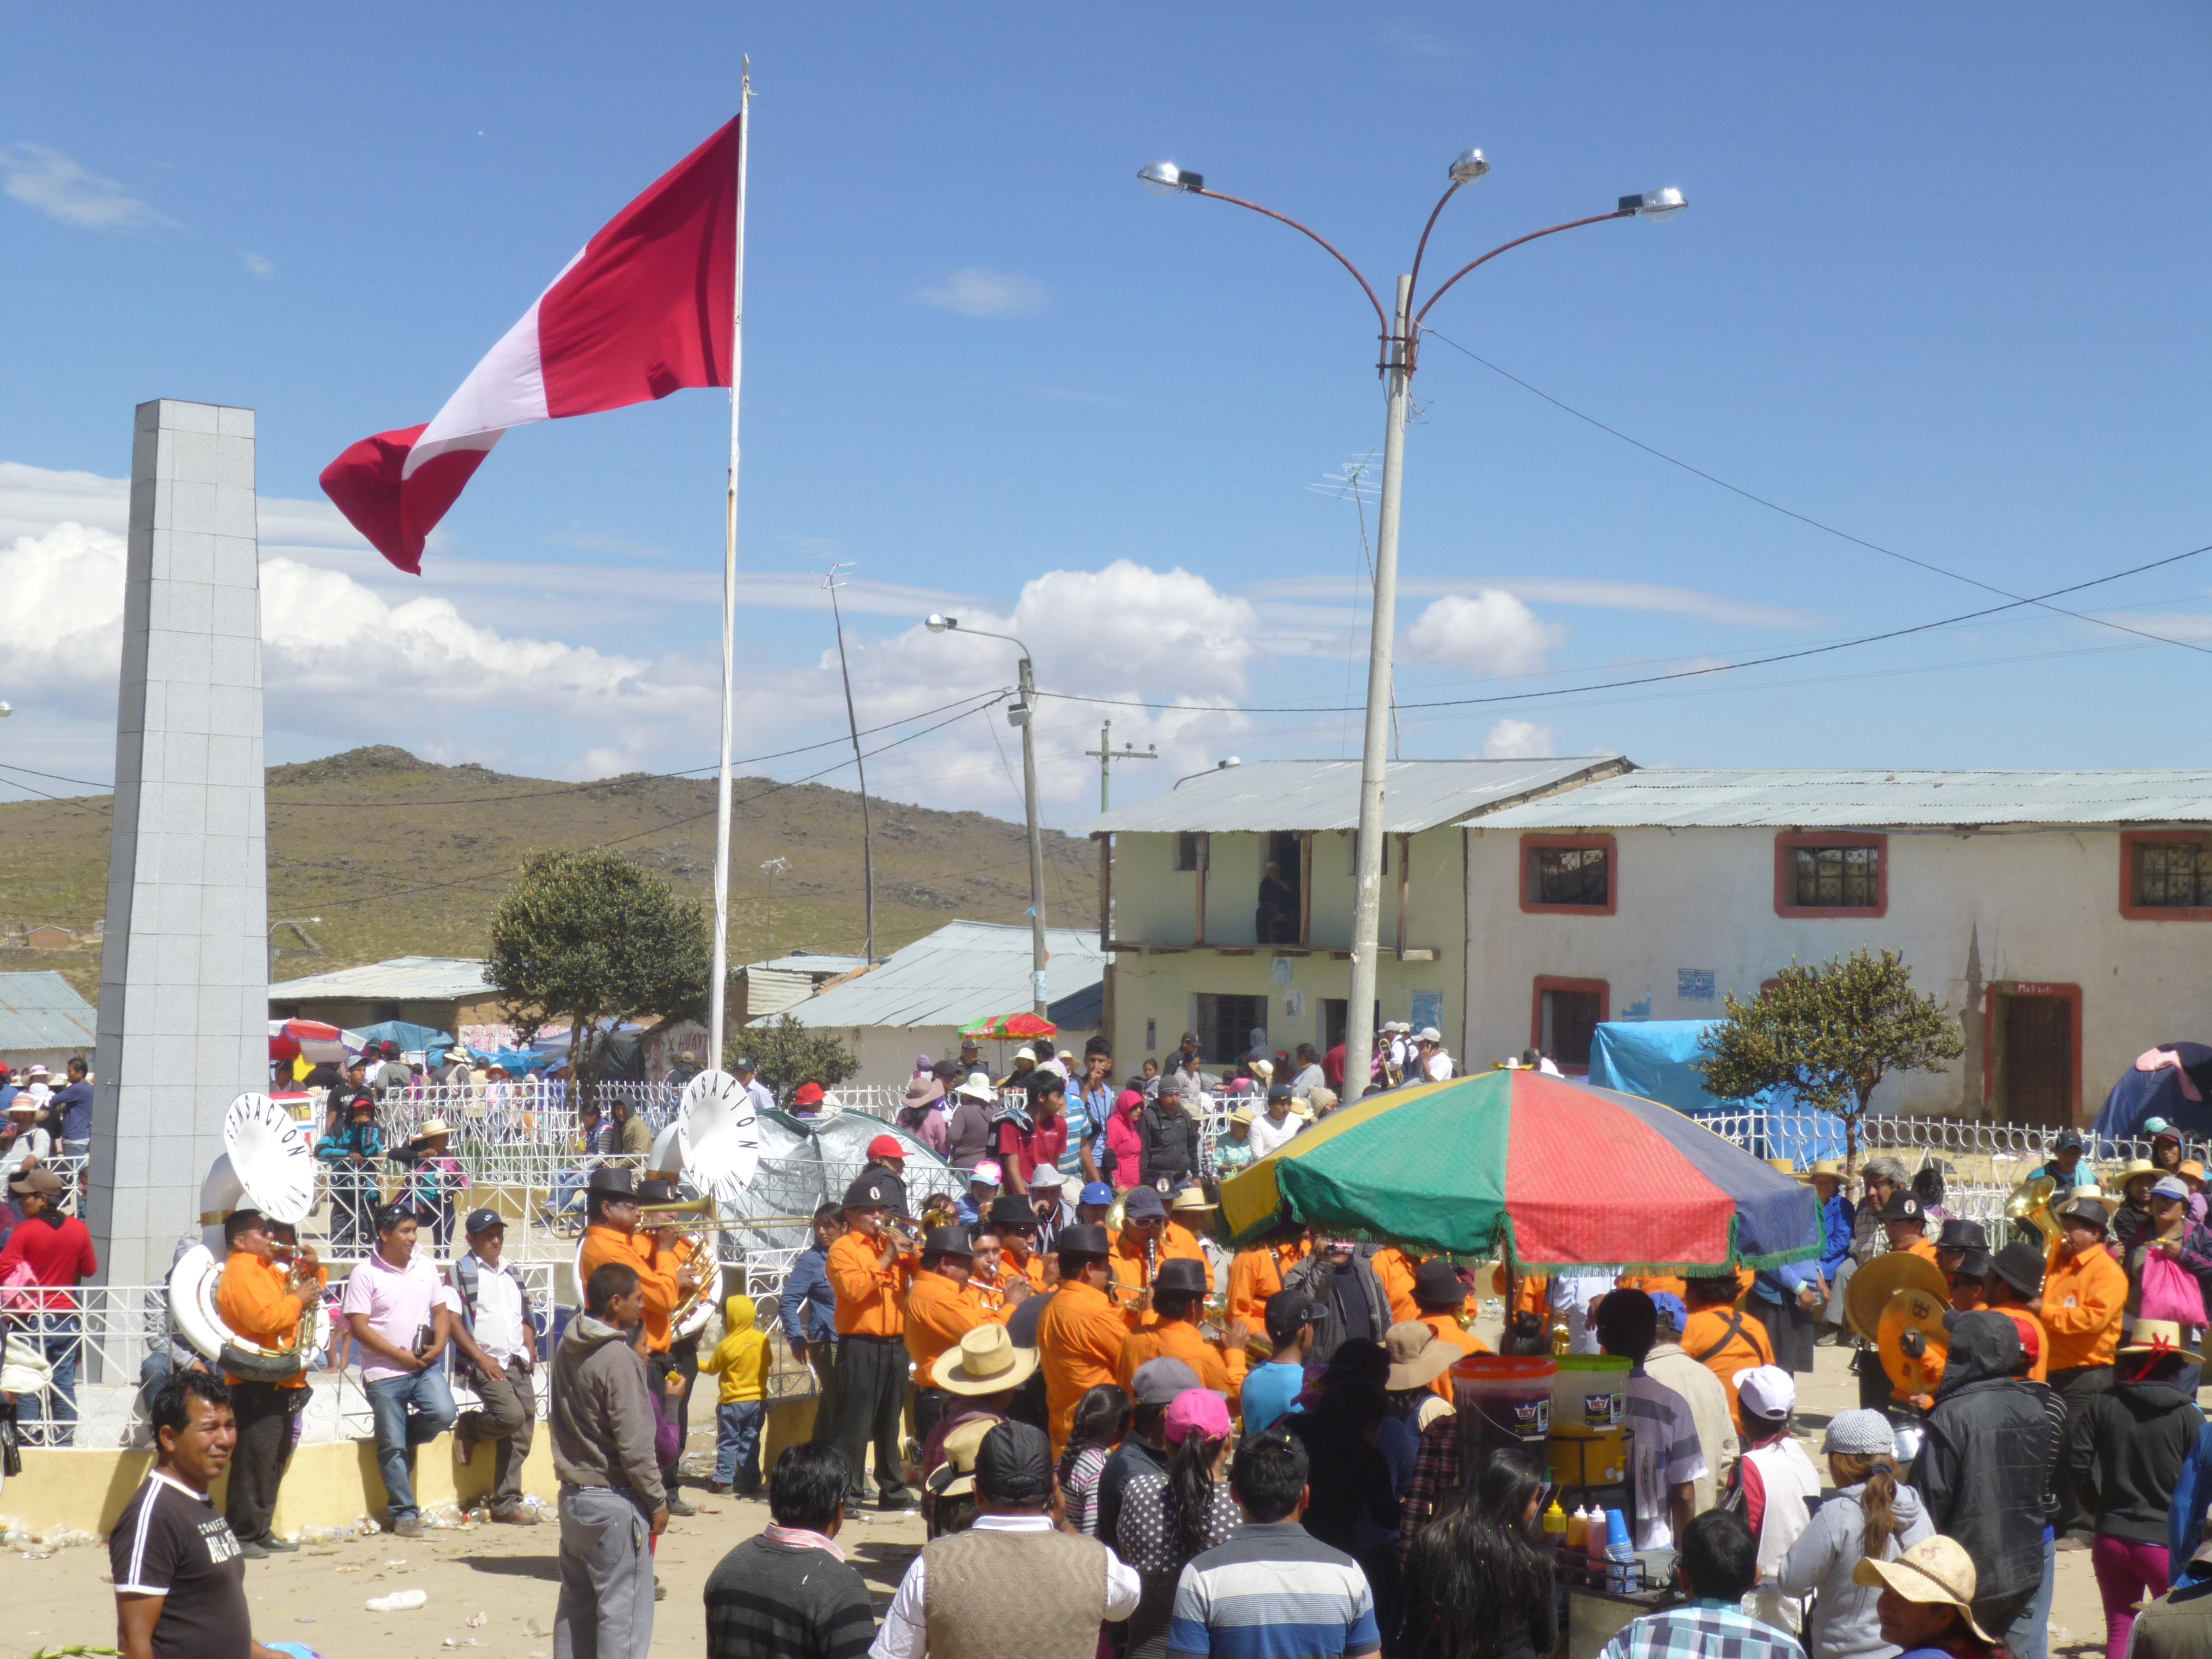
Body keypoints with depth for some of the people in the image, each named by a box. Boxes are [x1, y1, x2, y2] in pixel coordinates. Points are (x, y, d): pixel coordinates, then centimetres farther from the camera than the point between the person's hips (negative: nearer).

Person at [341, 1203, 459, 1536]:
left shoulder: (425, 1266, 10)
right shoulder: (365, 1274, -6)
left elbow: (441, 1312, 14)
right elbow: (359, 1327, -10)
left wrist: (438, 1346, -5)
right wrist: (400, 1355, -15)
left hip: (425, 1366, 4)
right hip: (384, 1373, -4)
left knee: (443, 1413, -20)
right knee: (392, 1446, -1)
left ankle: (403, 1440, 12)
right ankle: (405, 1513, 11)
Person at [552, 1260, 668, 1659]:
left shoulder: (567, 1350, 7)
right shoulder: (619, 1358, -18)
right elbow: (634, 1443, -19)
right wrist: (658, 1501, -11)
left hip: (572, 1494, 9)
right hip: (615, 1500, -9)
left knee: (576, 1603, 15)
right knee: (624, 1610, -3)